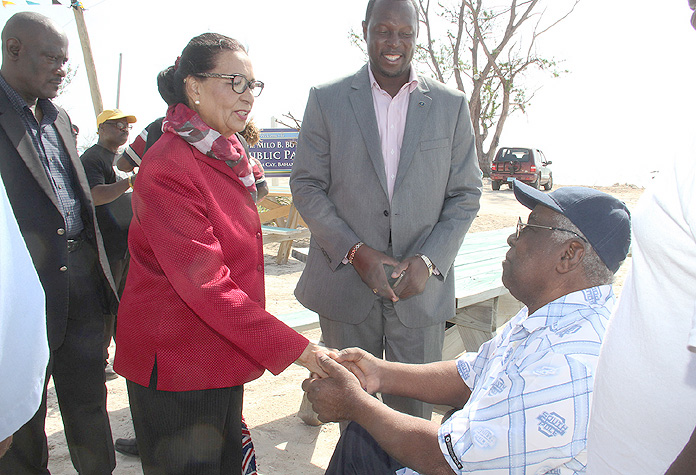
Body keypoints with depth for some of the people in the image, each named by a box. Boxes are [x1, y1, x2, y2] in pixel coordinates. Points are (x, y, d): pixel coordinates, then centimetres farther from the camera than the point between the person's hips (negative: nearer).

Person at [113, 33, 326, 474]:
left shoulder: (231, 153, 7)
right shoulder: (169, 166, -22)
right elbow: (204, 285, -27)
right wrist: (295, 347, -28)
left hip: (223, 353, 8)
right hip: (176, 362, -8)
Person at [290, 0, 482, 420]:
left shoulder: (451, 105, 5)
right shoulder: (327, 100, 2)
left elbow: (466, 194, 5)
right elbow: (306, 185, 0)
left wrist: (429, 260, -10)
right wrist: (354, 251, -12)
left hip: (421, 287, 1)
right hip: (346, 285, 0)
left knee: (414, 410, 10)